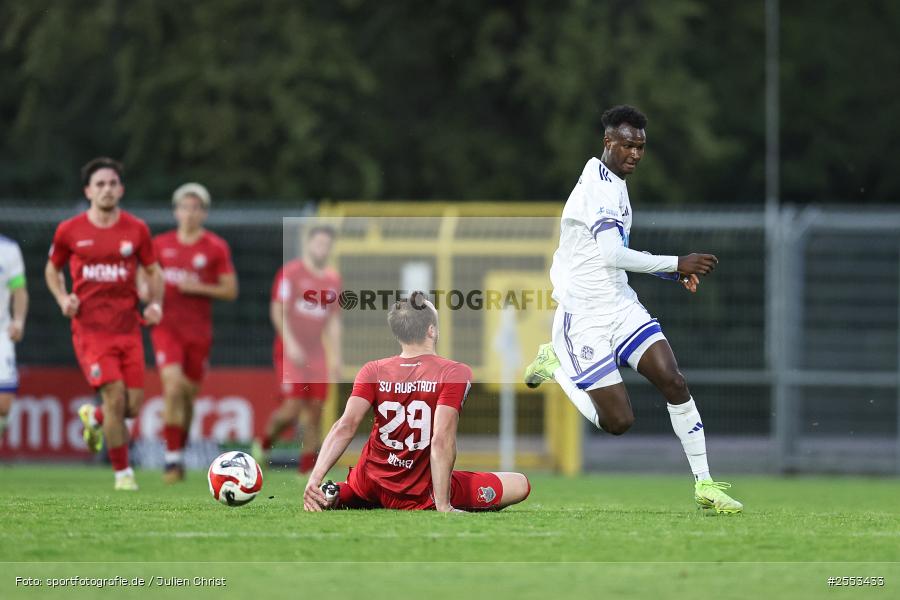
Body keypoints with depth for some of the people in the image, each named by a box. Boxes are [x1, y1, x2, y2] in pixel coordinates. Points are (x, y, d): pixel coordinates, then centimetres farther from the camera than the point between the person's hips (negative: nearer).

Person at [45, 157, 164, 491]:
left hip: (128, 328, 3)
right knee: (115, 396, -16)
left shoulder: (136, 230, 4)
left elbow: (153, 271, 15)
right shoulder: (69, 231, 0)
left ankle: (94, 418, 35)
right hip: (90, 329, -3)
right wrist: (63, 299, -2)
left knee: (133, 406, -1)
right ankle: (122, 473, -1)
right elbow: (52, 269, 16)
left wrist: (155, 304, -2)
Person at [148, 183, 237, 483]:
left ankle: (180, 452, 28)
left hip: (199, 331, 0)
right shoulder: (161, 244, 7)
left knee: (188, 394, 7)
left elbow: (230, 290, -1)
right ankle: (171, 459, -16)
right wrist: (146, 289, -3)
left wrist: (198, 288, -14)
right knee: (172, 386, -18)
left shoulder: (216, 248, 0)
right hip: (167, 327, 0)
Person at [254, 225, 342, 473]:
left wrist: (336, 357, 10)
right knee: (293, 406, -14)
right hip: (290, 351, -5)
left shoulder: (333, 280, 12)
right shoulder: (291, 272, -5)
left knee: (315, 409, -2)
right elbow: (278, 310, -9)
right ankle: (265, 443, 13)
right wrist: (290, 343, -18)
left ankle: (306, 468, 1)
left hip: (316, 354, 5)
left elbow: (333, 321, 16)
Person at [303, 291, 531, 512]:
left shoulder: (373, 371, -1)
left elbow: (346, 426, -14)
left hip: (370, 488, 4)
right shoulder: (455, 373, -11)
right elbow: (442, 439, -21)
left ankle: (333, 496, 0)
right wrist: (443, 506, -23)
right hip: (421, 496, -4)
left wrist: (314, 480, -18)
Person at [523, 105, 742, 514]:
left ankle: (705, 485, -4)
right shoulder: (599, 187, -18)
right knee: (618, 421, -8)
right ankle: (556, 363, 16)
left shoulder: (613, 183, 13)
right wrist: (676, 264, -21)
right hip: (585, 316, -9)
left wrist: (673, 273, 12)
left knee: (673, 381, -8)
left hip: (619, 304, 9)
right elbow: (613, 255, -26)